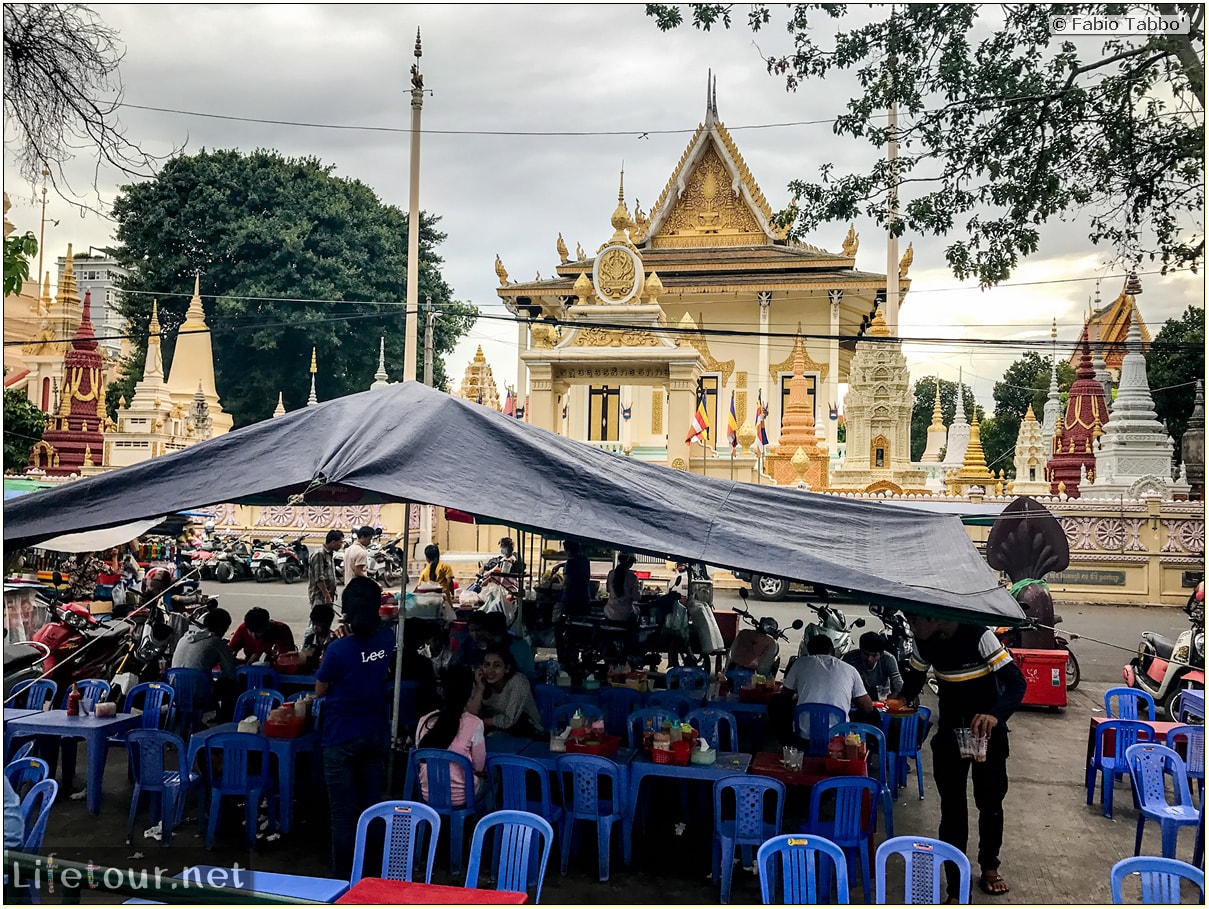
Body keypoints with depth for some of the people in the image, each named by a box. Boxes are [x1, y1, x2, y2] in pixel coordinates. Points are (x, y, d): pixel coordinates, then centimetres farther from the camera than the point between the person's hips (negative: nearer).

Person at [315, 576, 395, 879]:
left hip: (342, 738, -5)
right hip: (376, 734, 5)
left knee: (343, 814, 5)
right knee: (373, 806, 15)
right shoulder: (388, 640, -6)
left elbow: (320, 690, -6)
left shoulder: (340, 649, -19)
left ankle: (344, 879, 13)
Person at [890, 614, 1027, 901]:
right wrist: (903, 698, -13)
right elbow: (916, 675, 9)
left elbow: (1016, 681, -28)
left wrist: (995, 715, -45)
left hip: (986, 730, -3)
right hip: (949, 731, 3)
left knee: (990, 801, 11)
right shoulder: (924, 642, -9)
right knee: (952, 807, 1)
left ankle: (989, 866, 37)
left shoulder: (979, 636, -25)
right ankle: (956, 890, 6)